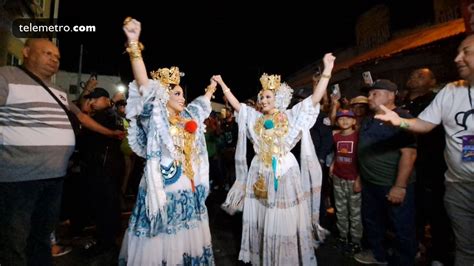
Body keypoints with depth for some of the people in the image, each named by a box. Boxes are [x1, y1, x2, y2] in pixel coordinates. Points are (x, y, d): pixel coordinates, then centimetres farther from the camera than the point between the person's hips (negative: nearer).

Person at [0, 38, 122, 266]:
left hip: (55, 175, 7)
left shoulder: (58, 91, 18)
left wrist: (110, 133, 25)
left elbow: (80, 115, 26)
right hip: (19, 175, -7)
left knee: (43, 234, 19)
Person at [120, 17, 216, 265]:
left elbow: (202, 104, 31)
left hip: (189, 191, 7)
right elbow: (144, 84, -18)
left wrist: (211, 89, 40)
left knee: (186, 242, 15)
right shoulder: (155, 118, -6)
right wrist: (133, 44, -25)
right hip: (162, 191, -6)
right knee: (159, 245, 2)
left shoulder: (187, 118, 13)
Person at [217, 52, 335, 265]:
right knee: (260, 219, 14)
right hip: (259, 173, 4)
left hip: (285, 172, -3)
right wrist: (222, 83, 11)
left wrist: (327, 70, -16)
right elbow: (235, 104, 10)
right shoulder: (254, 118, 8)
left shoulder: (291, 116, -2)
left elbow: (315, 98, -9)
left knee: (284, 220, 4)